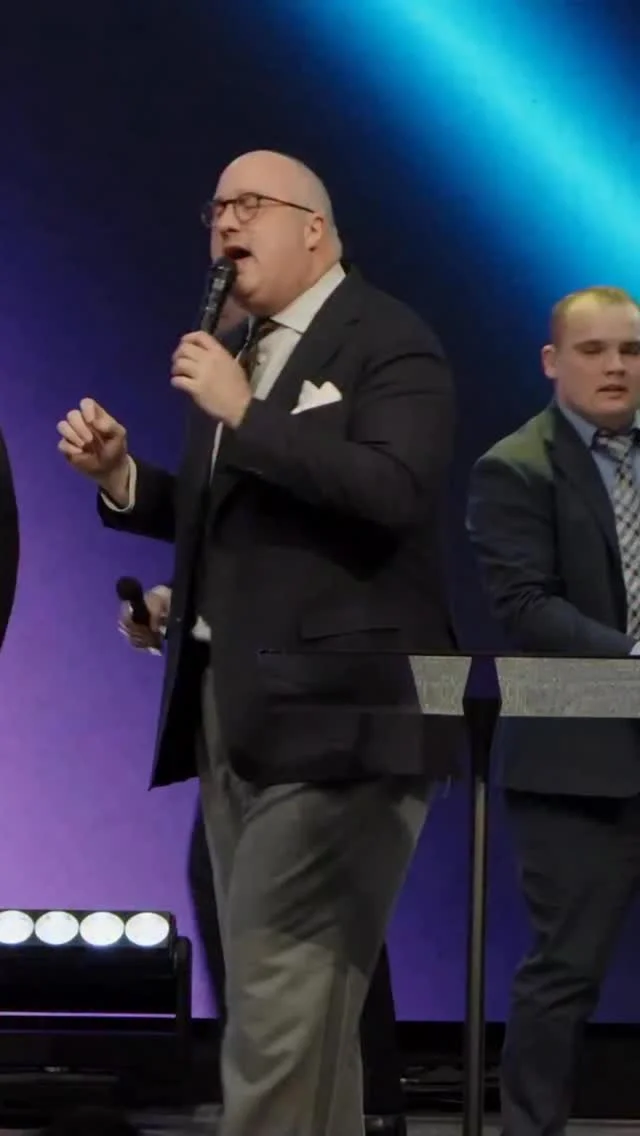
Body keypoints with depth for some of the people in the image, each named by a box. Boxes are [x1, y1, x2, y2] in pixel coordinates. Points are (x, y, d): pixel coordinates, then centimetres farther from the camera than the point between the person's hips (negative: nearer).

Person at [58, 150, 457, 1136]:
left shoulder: (390, 342, -7)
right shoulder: (233, 352, 18)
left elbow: (400, 490, -22)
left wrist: (246, 414, -20)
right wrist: (122, 477, 6)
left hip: (334, 716, -8)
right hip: (234, 707, 8)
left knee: (281, 995, -12)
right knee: (282, 993, 12)